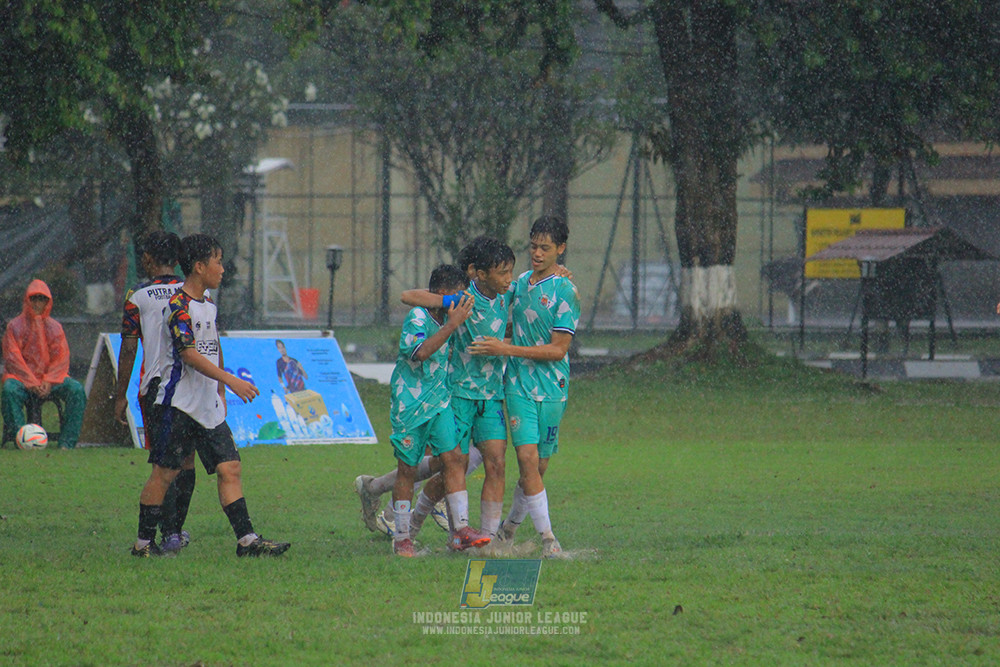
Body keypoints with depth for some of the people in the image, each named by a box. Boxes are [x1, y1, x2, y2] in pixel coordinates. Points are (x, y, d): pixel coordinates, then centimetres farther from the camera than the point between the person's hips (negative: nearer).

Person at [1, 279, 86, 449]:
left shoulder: (54, 327, 13)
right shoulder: (15, 326, 6)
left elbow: (62, 359, 6)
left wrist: (49, 382, -12)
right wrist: (32, 383, -16)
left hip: (50, 378, 2)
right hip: (22, 377, -2)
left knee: (76, 390, -26)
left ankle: (66, 443, -28)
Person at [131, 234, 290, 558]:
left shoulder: (208, 305, 15)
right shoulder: (179, 305, -13)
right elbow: (189, 353, -21)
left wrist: (220, 393, 23)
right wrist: (229, 381, -27)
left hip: (208, 407, 8)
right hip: (179, 405, -8)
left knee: (230, 468, 0)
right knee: (164, 472, -3)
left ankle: (247, 539, -3)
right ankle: (144, 542, 5)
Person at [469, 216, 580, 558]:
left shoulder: (565, 292, -7)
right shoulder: (519, 283, 10)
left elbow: (558, 350, -12)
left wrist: (506, 349, -16)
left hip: (552, 388, -3)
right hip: (519, 385, 3)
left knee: (538, 466, 4)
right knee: (527, 458, -13)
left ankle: (510, 526, 26)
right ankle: (547, 538, -13)